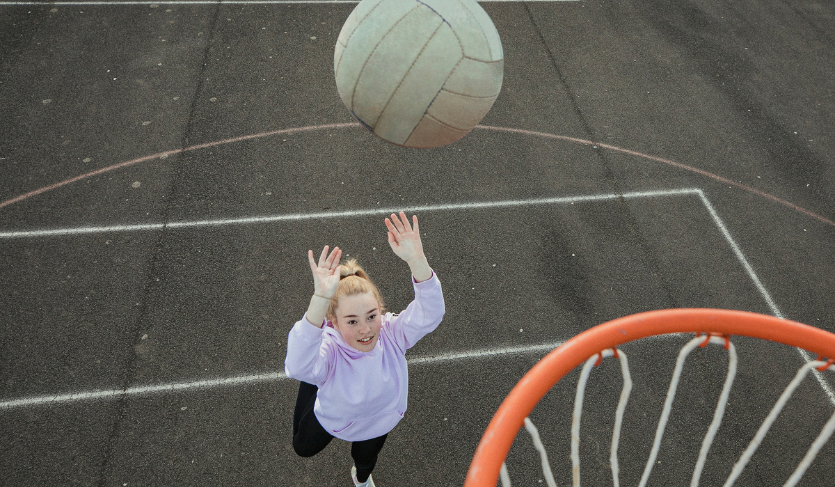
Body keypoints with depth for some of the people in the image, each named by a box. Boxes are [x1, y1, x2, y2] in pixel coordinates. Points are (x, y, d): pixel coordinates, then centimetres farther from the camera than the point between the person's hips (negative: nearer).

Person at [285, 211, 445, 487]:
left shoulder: (392, 334, -35)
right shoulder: (328, 349, -43)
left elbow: (430, 313, -52)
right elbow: (298, 365, -66)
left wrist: (416, 260, -70)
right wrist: (320, 298, -81)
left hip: (379, 420, 2)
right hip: (332, 417, -2)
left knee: (366, 458, 34)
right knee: (303, 447, 30)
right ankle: (313, 388, 52)